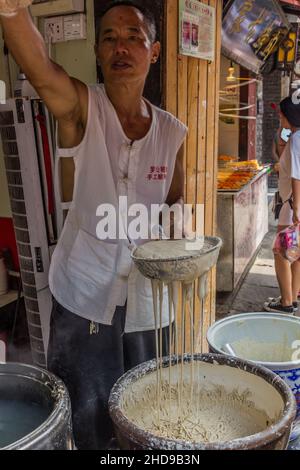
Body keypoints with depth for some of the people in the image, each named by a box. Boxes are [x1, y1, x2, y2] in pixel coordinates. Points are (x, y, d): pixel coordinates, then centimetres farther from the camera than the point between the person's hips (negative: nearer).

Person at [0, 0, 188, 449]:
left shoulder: (172, 132, 1)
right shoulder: (80, 107, -8)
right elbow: (40, 70, -31)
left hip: (146, 295, 4)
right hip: (84, 292, -3)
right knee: (87, 420, 10)